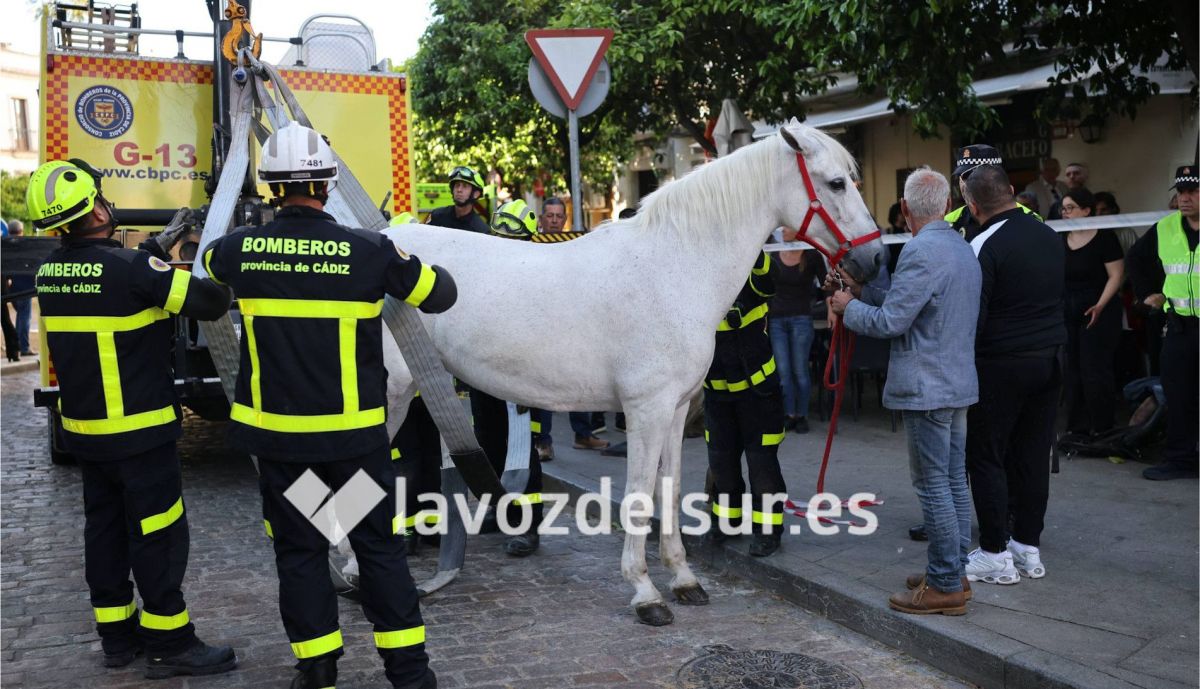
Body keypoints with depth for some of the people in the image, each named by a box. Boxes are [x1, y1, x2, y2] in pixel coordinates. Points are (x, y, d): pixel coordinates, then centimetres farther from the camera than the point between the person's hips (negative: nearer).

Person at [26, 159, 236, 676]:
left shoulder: (51, 270, 4)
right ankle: (169, 644, 8)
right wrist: (219, 286, 2)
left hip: (84, 429, 8)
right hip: (139, 432, -8)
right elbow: (209, 301, -19)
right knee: (158, 534, 1)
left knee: (105, 528, 16)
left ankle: (117, 634, 26)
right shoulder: (131, 267, -21)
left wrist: (157, 246, 19)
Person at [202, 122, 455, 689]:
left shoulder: (242, 249, -6)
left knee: (298, 551, 14)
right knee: (379, 547, 10)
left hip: (276, 432, 2)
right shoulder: (369, 251, -13)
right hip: (354, 432, -1)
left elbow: (209, 261, 20)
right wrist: (400, 257, 18)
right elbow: (441, 294, 0)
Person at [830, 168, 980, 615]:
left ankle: (946, 586, 4)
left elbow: (890, 322, -19)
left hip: (926, 388, -10)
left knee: (932, 485, -3)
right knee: (955, 481, 15)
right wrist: (864, 291, 14)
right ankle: (954, 572, 25)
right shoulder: (964, 250, 13)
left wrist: (849, 307, -2)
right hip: (960, 381, 10)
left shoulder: (921, 252, -19)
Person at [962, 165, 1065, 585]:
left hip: (1002, 363, -7)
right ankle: (1028, 549, 20)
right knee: (1034, 454, 12)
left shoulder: (985, 246, -15)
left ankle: (995, 555, 7)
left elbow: (972, 317, -16)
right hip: (1051, 357, 7)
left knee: (986, 456, 3)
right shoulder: (1050, 236, 8)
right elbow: (1058, 296, 16)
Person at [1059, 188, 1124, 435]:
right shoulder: (1061, 239, 9)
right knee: (1072, 371, 8)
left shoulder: (1104, 237, -8)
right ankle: (1076, 427, 16)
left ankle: (1101, 430, 5)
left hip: (1098, 312, -6)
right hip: (1067, 312, 6)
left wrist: (1100, 305, -20)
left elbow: (1116, 275, -10)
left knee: (1095, 371, -5)